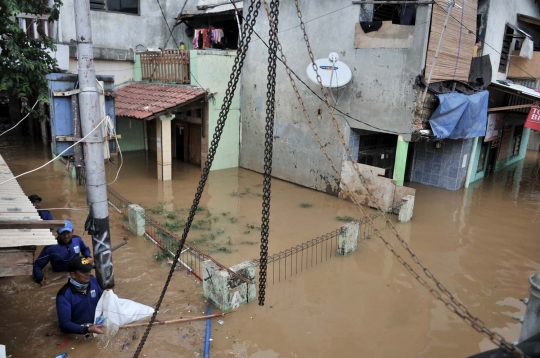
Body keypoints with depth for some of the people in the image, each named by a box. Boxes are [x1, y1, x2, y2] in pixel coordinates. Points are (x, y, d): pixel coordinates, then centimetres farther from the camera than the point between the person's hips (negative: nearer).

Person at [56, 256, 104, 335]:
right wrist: (88, 330, -35)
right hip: (80, 332, -5)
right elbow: (65, 324, -23)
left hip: (98, 324, 5)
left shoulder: (92, 280, -1)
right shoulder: (64, 295, -16)